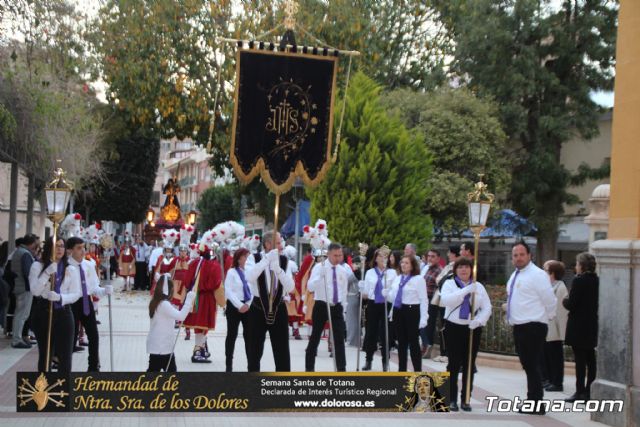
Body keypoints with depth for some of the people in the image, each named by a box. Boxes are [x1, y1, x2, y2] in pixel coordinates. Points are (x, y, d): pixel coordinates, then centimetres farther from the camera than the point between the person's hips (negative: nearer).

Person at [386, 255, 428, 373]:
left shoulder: (419, 279, -7)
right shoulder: (397, 279, 12)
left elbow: (423, 300, -9)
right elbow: (393, 298, 15)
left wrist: (423, 318, -15)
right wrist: (386, 293, -7)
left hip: (412, 312, -6)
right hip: (398, 311, 6)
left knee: (413, 343, -1)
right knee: (401, 342, 12)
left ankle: (417, 372, 7)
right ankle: (402, 371, 21)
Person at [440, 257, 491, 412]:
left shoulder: (479, 286, 9)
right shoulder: (449, 284, 1)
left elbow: (487, 307, 3)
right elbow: (445, 300, -19)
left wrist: (479, 320, -15)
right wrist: (466, 290, -26)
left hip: (473, 329, 2)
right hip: (454, 328, -2)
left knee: (469, 365, 5)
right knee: (454, 364, 0)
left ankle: (465, 399, 13)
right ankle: (452, 399, 8)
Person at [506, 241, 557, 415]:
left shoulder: (537, 275, -11)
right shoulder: (515, 276, 15)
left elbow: (550, 300, -10)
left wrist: (546, 317, 1)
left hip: (533, 327, -9)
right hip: (519, 327, 9)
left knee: (532, 365, -7)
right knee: (527, 365, 13)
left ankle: (536, 405, -1)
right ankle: (533, 402, 20)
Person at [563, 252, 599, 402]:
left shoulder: (578, 281, -16)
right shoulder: (597, 280, 5)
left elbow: (571, 304, -18)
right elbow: (597, 302, 11)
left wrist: (565, 300, 4)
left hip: (578, 327, -7)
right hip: (592, 325, 7)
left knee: (580, 359, -3)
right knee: (590, 359, 11)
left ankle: (580, 391, -1)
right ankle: (589, 391, 16)